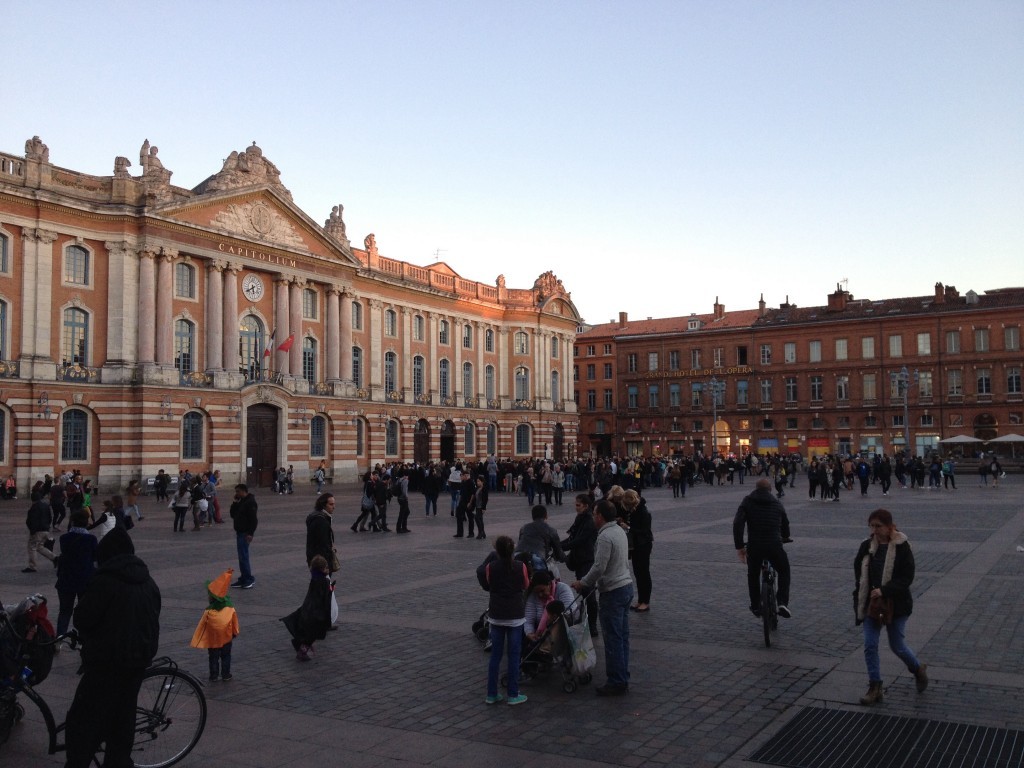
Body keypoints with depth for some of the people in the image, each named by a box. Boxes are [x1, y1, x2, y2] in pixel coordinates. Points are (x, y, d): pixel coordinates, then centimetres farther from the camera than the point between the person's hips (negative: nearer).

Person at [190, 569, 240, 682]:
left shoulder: (208, 613, -20)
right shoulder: (230, 610, -11)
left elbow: (202, 628, -12)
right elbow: (235, 624, 0)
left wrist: (198, 642, -1)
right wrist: (235, 633, 16)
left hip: (212, 641, -2)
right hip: (227, 639, 2)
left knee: (213, 658, 15)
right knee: (226, 656, 17)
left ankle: (214, 676, 20)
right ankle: (226, 675, 22)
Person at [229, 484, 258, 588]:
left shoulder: (250, 502, -15)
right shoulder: (241, 502, 16)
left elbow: (253, 519, -21)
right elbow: (233, 515, 17)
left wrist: (250, 533, -25)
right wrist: (235, 503, 5)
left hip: (245, 533, -10)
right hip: (240, 532, 10)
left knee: (243, 556, -11)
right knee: (242, 556, 12)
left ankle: (250, 580, -6)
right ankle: (243, 579, 18)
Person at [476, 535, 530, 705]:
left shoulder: (490, 567, -9)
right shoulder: (521, 567, -10)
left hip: (496, 616, 2)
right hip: (515, 616, -1)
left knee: (495, 655, 10)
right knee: (514, 656, 6)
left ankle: (491, 694, 15)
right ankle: (513, 695, 9)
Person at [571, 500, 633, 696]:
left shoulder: (605, 537, -19)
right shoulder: (619, 531, 12)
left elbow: (599, 567, -23)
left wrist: (582, 583, -7)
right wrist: (591, 582, 21)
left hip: (613, 592, -10)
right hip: (626, 586, 10)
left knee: (613, 639, -4)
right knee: (622, 637, 14)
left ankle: (616, 683, 1)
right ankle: (623, 679, 20)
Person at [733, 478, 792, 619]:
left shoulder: (747, 502, 6)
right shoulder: (777, 503, 14)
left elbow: (737, 524, -7)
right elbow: (785, 524, 24)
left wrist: (739, 547, -2)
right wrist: (784, 538, 46)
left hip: (754, 547, 0)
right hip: (774, 546, 1)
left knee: (753, 575, 26)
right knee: (784, 571, 25)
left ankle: (755, 607, 31)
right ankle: (783, 603, 8)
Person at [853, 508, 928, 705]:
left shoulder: (901, 547, -13)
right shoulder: (867, 546, -1)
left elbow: (907, 578, -15)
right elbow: (859, 573, 9)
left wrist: (884, 591, -25)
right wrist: (859, 600, 1)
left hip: (896, 605, -4)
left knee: (897, 645, 7)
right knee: (870, 645, 0)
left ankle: (918, 669, 37)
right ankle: (874, 687, 11)